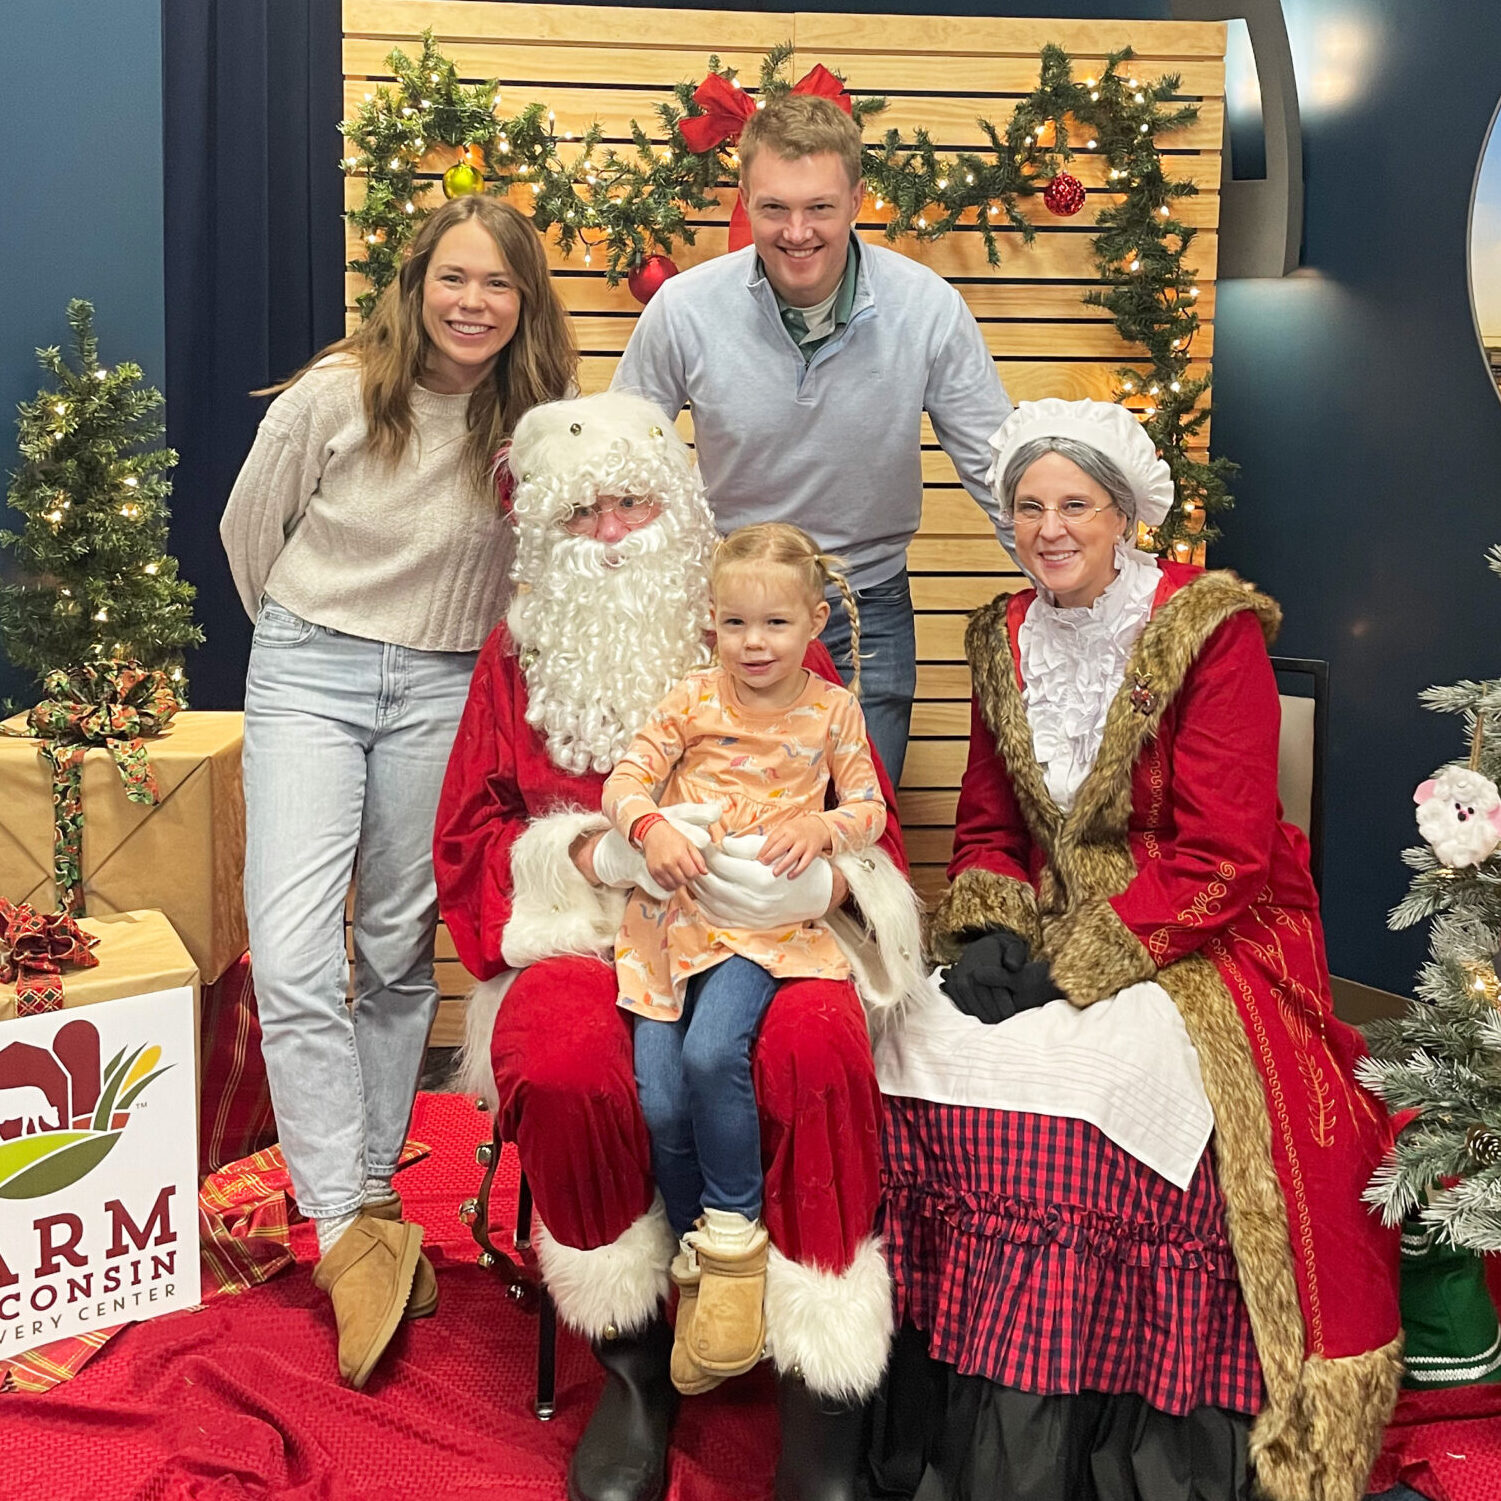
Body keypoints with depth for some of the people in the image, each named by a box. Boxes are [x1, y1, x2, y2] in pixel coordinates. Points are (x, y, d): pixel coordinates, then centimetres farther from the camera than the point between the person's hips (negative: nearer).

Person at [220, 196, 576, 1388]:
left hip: (443, 693, 2)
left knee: (400, 958, 8)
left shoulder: (538, 422, -3)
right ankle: (351, 1233, -4)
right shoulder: (337, 394, -8)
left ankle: (372, 1192, 25)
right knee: (292, 956, -13)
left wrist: (454, 645, 11)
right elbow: (249, 527, 6)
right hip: (309, 675, -2)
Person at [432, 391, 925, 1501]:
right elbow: (469, 847, 8)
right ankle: (634, 1367, -10)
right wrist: (598, 853, -12)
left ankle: (826, 1405, -21)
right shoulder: (519, 659, 12)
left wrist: (817, 883, -18)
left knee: (818, 1044, -34)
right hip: (584, 938, 1)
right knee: (562, 1060, -33)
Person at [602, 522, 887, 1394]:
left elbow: (871, 810, 11)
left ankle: (734, 1233, -10)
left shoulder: (833, 710, 8)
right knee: (659, 1099, -11)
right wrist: (650, 826, -18)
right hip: (679, 908, 2)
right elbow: (626, 776, 3)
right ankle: (698, 1258, 10)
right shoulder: (694, 700, 7)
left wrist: (823, 829, -11)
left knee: (713, 1054, -29)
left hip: (774, 920, -2)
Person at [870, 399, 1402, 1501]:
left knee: (1085, 1071, -32)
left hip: (1203, 944, -5)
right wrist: (987, 934, -5)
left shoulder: (1213, 632, -8)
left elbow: (1219, 854, -14)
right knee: (929, 1040, -21)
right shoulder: (1006, 641, 11)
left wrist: (1073, 965, -20)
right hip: (1051, 934, 5)